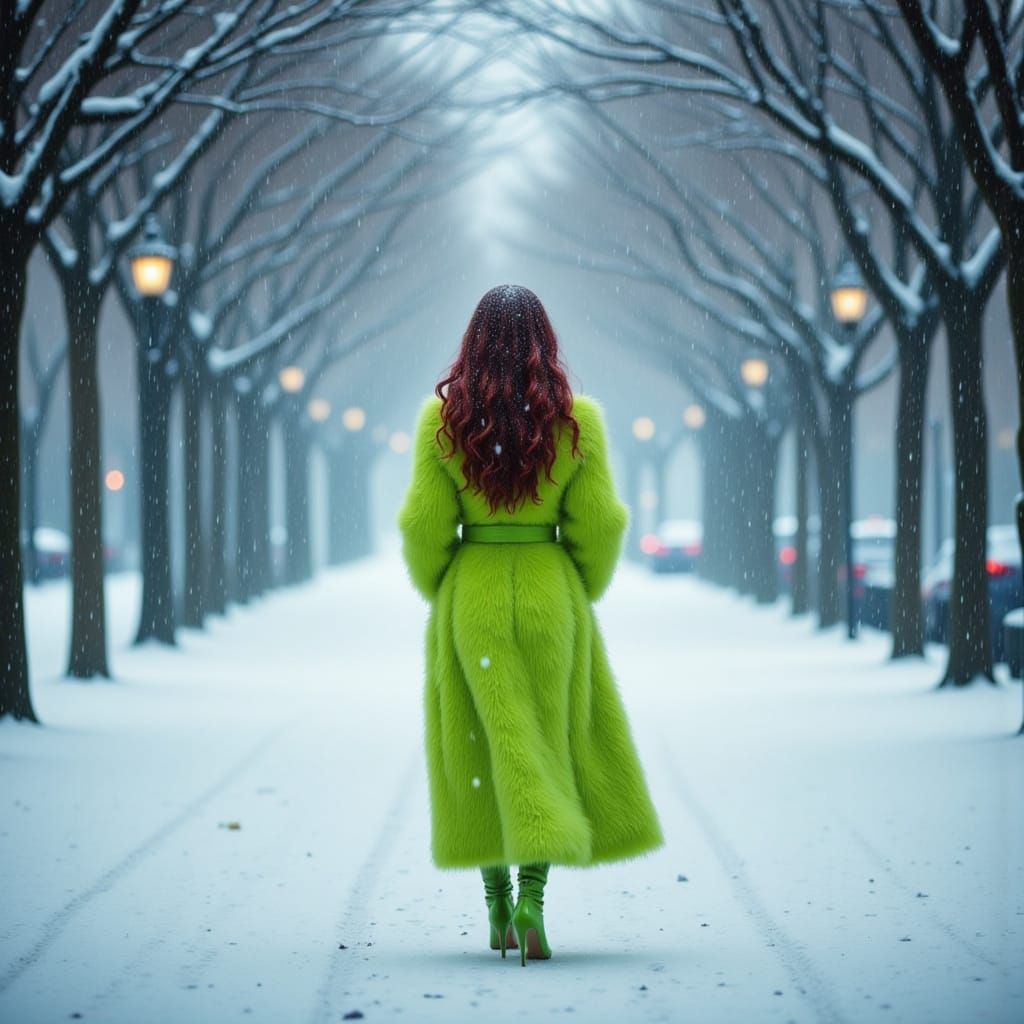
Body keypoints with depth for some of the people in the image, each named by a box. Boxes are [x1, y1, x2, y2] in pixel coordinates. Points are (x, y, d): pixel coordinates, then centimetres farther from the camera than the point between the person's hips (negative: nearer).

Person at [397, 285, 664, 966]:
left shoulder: (443, 418, -6)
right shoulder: (579, 420, -5)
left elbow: (424, 525, -4)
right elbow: (598, 524, -3)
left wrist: (438, 593, 13)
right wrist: (582, 595, 13)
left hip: (470, 597, 1)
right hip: (552, 596, 0)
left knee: (483, 742, 11)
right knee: (549, 743, 6)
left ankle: (498, 908, 15)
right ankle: (532, 899, -10)